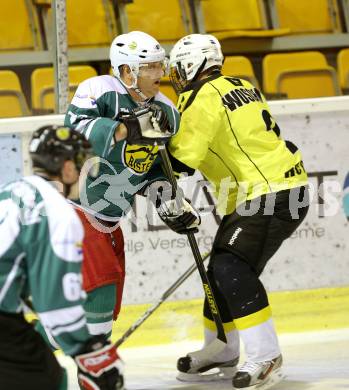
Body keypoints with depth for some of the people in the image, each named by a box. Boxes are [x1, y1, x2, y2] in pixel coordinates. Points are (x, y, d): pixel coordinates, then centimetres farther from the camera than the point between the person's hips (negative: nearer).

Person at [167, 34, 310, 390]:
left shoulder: (204, 96, -13)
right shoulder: (239, 87, 17)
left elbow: (183, 159, -16)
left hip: (272, 194, -10)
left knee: (232, 268, -17)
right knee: (221, 268, 16)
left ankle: (265, 356, -18)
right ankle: (220, 352, 29)